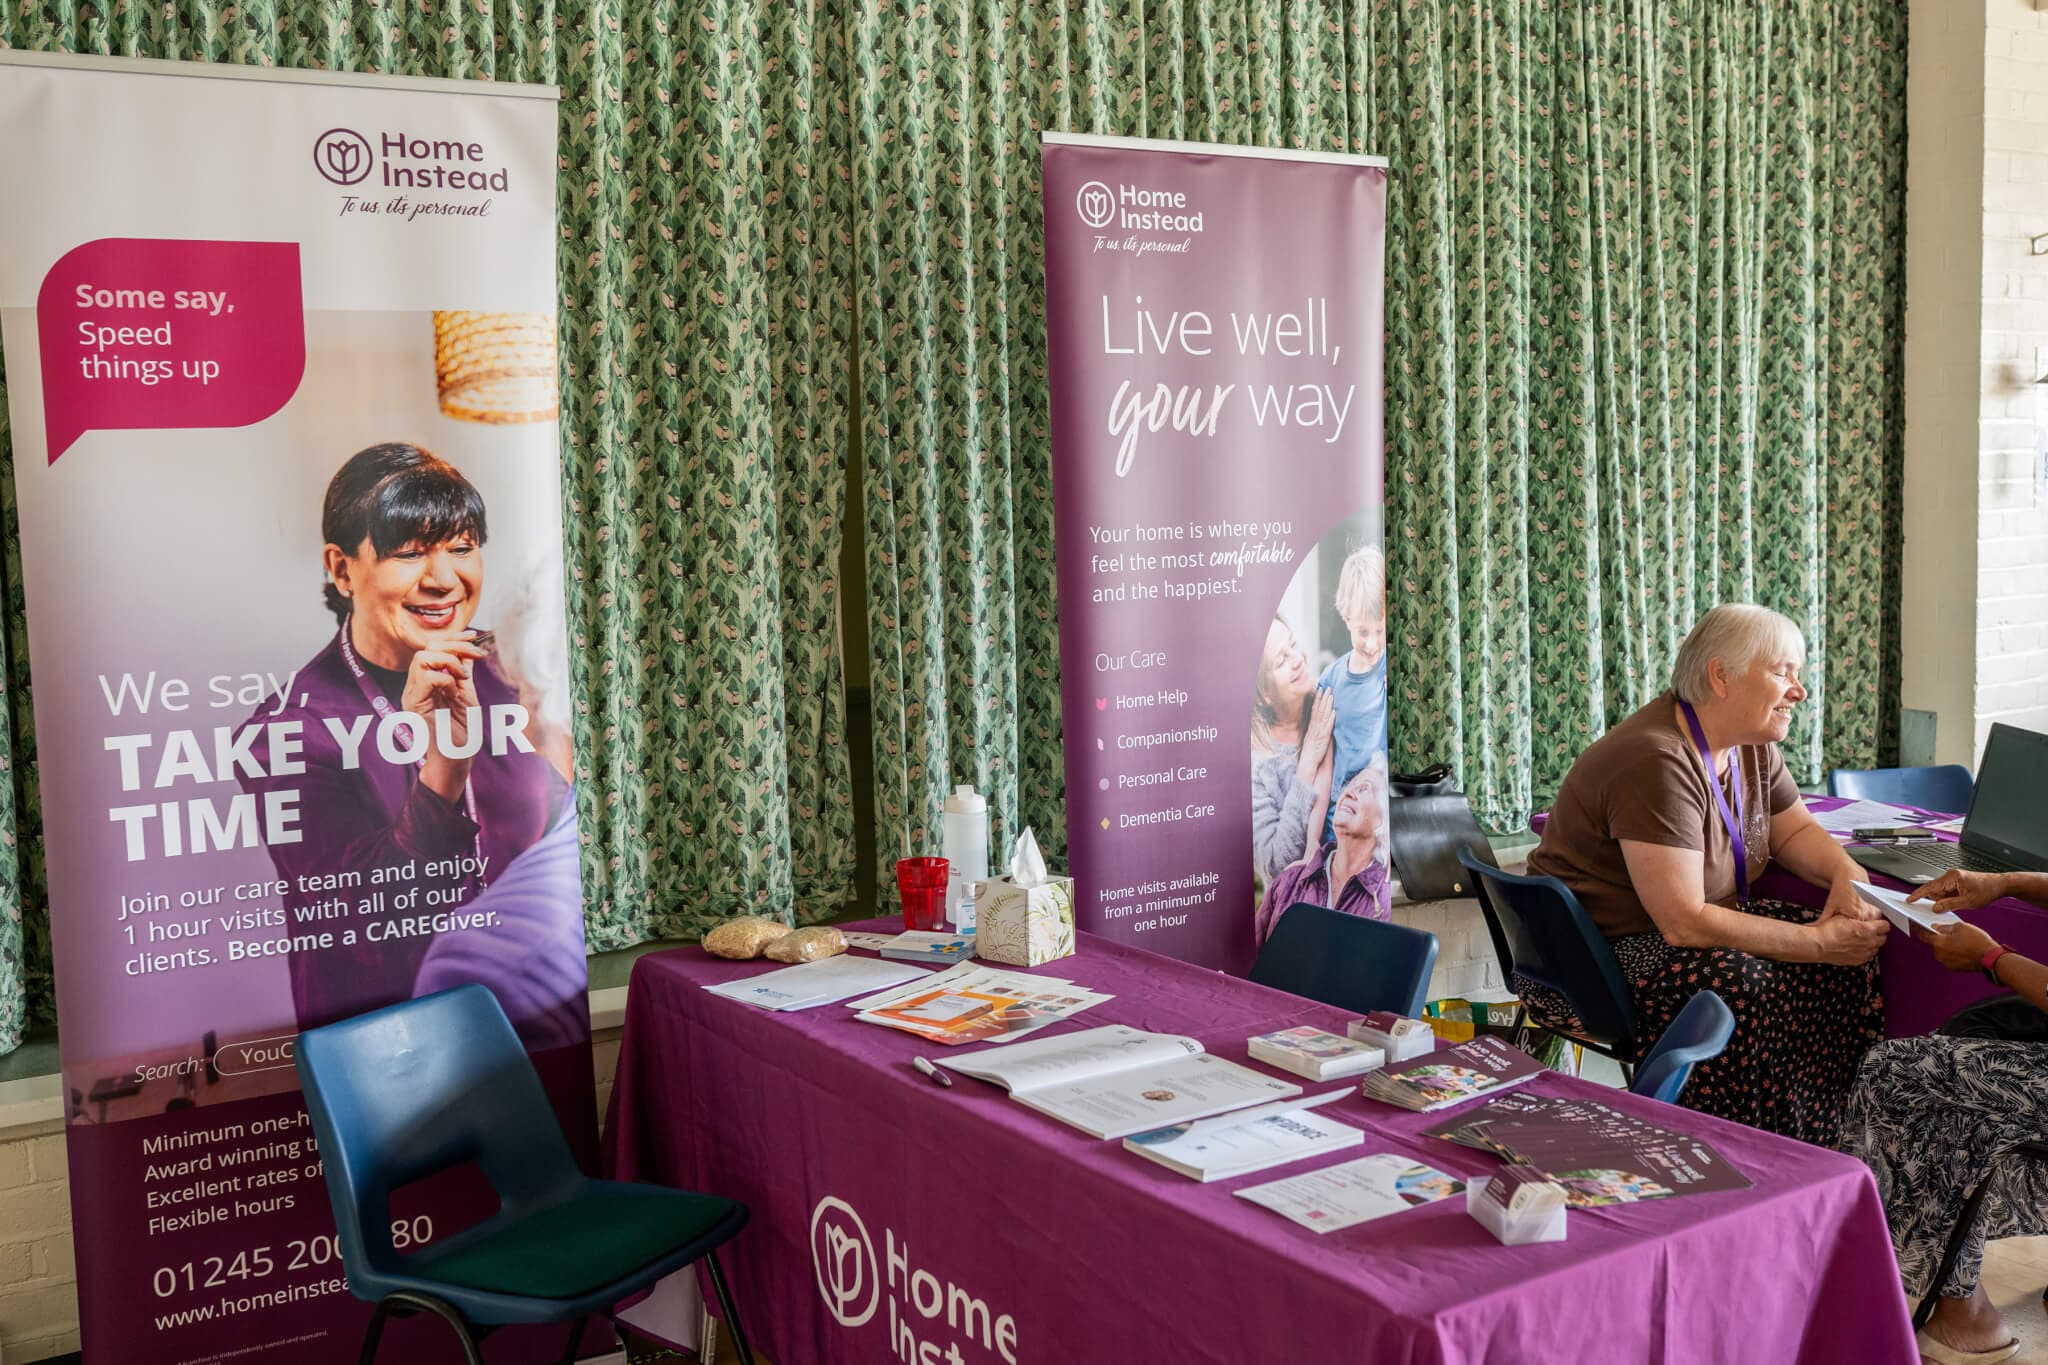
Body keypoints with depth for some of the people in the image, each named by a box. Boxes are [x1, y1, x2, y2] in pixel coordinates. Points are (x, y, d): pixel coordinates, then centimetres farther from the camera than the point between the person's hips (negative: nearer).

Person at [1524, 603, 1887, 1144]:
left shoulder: (1750, 745, 3)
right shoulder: (1659, 761, -27)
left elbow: (1795, 831, 17)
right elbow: (1684, 922, -31)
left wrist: (1847, 873, -5)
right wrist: (1817, 942, -28)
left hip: (1681, 927, 10)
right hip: (1582, 965, -9)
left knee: (1851, 954, -7)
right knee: (1744, 982, -33)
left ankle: (1817, 1150, -1)